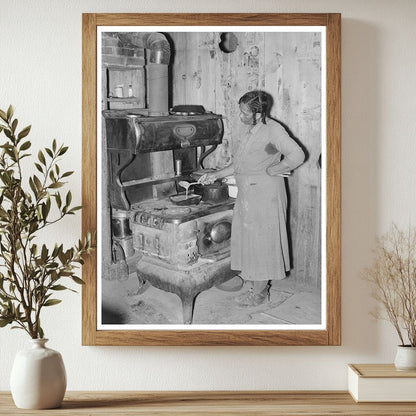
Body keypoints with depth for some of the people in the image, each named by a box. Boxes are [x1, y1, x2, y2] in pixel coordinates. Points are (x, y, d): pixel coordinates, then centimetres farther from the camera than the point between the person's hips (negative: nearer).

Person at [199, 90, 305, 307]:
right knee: (247, 239, 14)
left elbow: (297, 155, -28)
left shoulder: (273, 130, -16)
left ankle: (259, 293, 13)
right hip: (246, 193, 8)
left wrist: (271, 170, -19)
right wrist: (216, 174, 12)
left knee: (261, 240, 1)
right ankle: (252, 282, 27)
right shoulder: (247, 129, 10)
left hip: (265, 194, -8)